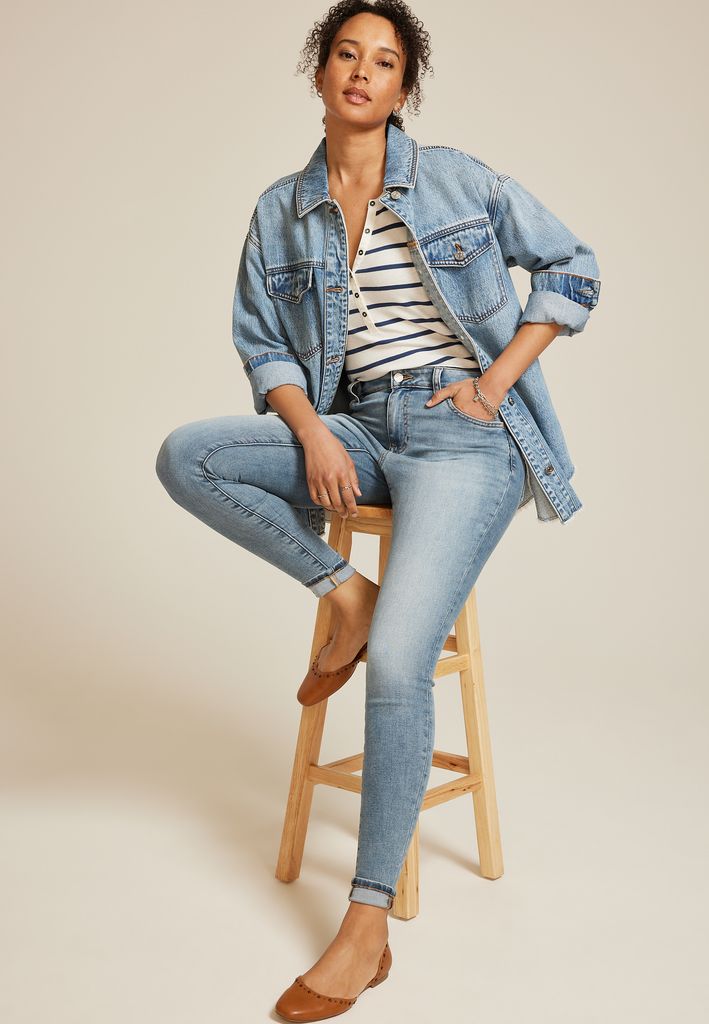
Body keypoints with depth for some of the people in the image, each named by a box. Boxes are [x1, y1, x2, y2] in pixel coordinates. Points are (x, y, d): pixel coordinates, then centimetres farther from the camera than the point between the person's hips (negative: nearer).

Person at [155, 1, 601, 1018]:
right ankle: (344, 592, -5)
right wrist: (313, 434, -8)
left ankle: (368, 926, -9)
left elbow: (571, 268, 8)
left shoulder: (457, 179, 4)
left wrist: (495, 384, -3)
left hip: (460, 433, -4)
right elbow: (262, 345, 11)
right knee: (184, 456, -16)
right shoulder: (280, 213, 12)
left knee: (398, 663, -21)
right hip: (351, 431, 5)